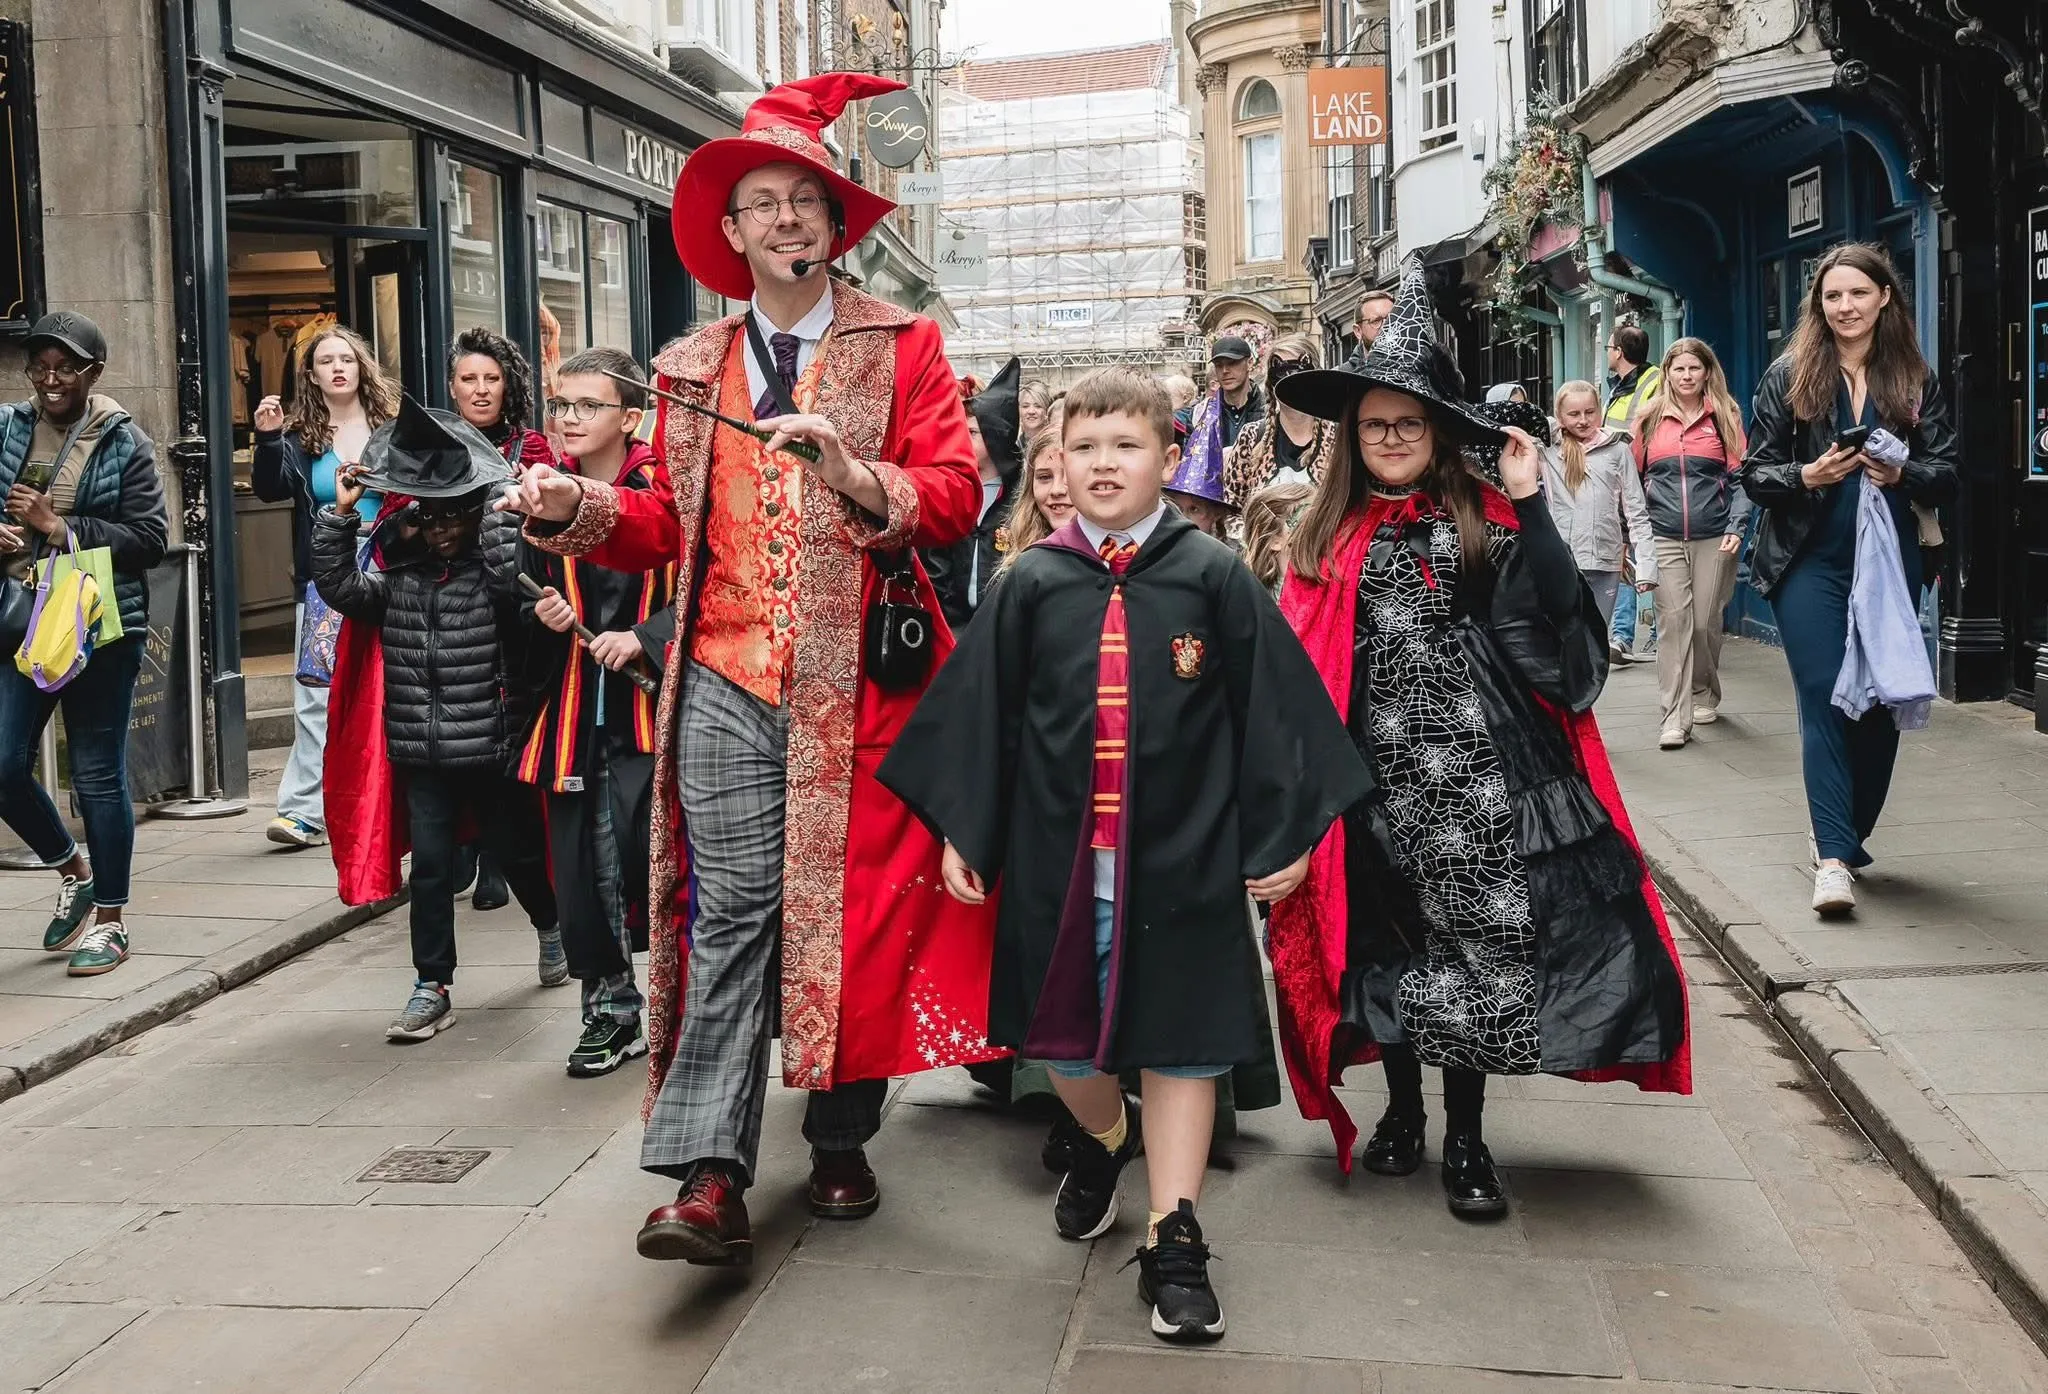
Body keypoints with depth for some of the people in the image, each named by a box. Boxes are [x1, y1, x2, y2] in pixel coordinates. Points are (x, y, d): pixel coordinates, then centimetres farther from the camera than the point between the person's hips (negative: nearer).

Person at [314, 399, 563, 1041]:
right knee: (430, 865, 2)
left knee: (517, 852, 14)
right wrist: (341, 514, -8)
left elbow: (517, 573, -27)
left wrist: (495, 506, -19)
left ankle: (551, 924, 43)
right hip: (422, 755, 3)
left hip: (491, 750, -3)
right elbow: (339, 586, -1)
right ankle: (433, 988, 8)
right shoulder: (400, 577, 7)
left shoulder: (495, 573, -6)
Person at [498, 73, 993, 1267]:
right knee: (730, 908, -4)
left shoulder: (901, 344, 5)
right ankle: (709, 1176, -4)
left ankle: (842, 1142, 23)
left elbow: (956, 496, -4)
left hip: (855, 682, -1)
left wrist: (851, 474, -20)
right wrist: (578, 509, -1)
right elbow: (673, 525, 15)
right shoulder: (692, 368, 15)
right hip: (727, 684, 2)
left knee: (852, 909, 6)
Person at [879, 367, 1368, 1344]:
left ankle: (1173, 1242, 17)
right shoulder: (1032, 584, 2)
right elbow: (980, 713, 5)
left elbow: (1269, 708, -1)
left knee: (1180, 1043, 5)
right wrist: (963, 831, 4)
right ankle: (1104, 1142, 46)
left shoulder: (1212, 575, -3)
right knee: (1061, 1039, 14)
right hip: (1058, 860, 2)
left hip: (1182, 860, -2)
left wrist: (1282, 835, -3)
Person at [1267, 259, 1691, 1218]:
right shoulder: (1328, 536, 8)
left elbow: (1554, 626, -11)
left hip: (1477, 769, -2)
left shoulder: (1487, 519, 0)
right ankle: (1403, 1112, 30)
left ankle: (1465, 1141, 14)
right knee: (1388, 941, 11)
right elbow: (1299, 664, 7)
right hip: (1378, 777, 2)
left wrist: (1530, 505, -14)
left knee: (1477, 941, -1)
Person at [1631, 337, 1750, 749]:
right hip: (1664, 539, 0)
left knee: (1706, 622, 6)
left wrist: (1736, 528, -8)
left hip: (1713, 538, 0)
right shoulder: (1649, 419, 9)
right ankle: (1675, 718, -9)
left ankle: (1705, 696, 29)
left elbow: (1739, 477, 4)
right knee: (1673, 622, -8)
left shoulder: (1724, 417, 7)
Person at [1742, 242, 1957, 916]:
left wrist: (1902, 473, -14)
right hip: (1810, 563, -2)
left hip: (1890, 564, 3)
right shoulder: (1787, 376, 2)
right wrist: (1806, 475, -17)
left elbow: (1947, 475, 7)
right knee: (1823, 699, -9)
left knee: (1882, 703, 7)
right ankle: (1834, 858, -11)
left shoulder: (1917, 381, 7)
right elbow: (1754, 473, 1)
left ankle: (1846, 837, 25)